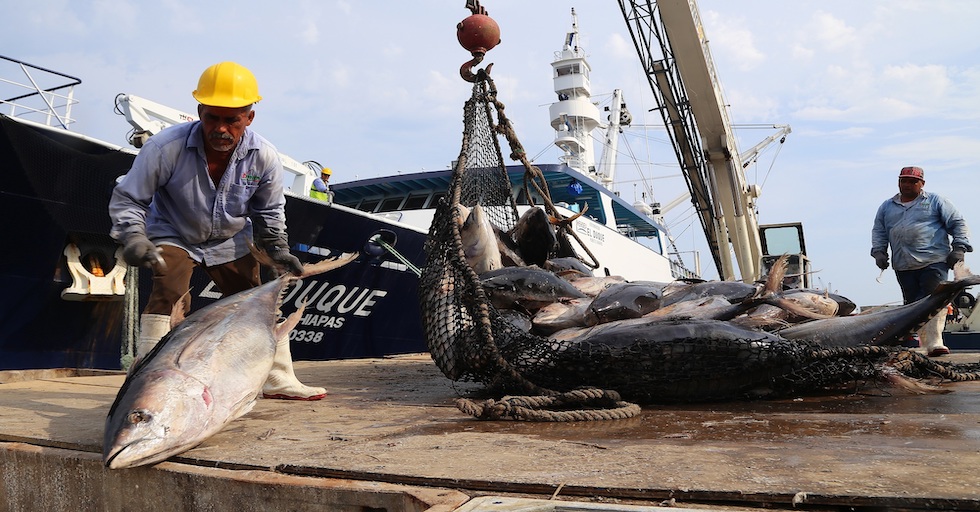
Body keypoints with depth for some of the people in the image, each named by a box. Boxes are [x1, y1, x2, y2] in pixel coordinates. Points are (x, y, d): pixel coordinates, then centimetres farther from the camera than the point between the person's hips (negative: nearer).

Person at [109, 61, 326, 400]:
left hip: (230, 241, 3)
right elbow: (127, 198, -19)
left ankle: (279, 380, 16)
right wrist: (132, 237, -35)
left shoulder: (264, 156, -20)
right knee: (169, 296, -25)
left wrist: (278, 249, -10)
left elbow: (269, 211, -1)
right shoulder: (166, 147, -30)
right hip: (173, 235, -3)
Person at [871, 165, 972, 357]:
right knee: (912, 304, 4)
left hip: (934, 262, -3)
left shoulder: (935, 201, 9)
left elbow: (957, 223, 8)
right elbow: (878, 232, 22)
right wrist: (878, 251, 7)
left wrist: (959, 248, -2)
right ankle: (924, 342, 13)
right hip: (903, 267, 4)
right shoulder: (887, 207, 18)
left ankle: (934, 343, -17)